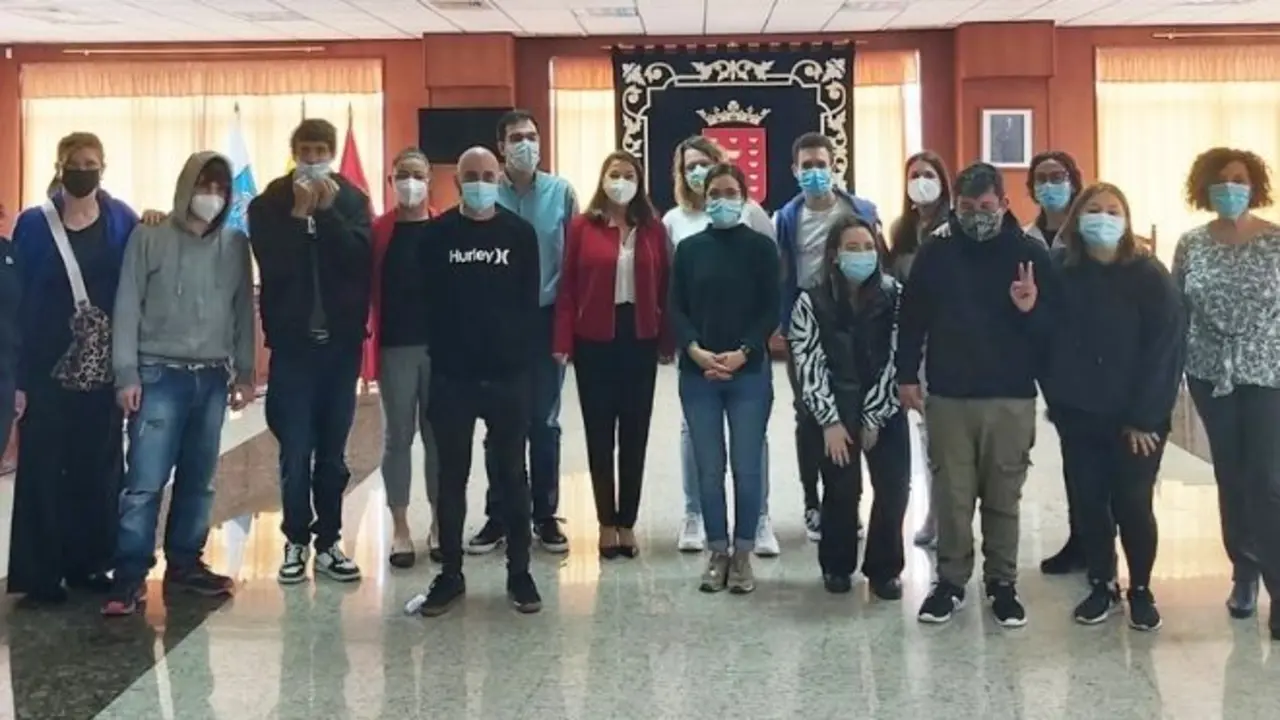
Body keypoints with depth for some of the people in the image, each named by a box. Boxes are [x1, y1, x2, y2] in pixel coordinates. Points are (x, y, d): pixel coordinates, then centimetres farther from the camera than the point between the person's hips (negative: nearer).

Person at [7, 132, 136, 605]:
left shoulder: (122, 220, 4)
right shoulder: (34, 224, 0)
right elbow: (19, 301, -3)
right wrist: (18, 376, -9)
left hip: (104, 370, 2)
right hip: (49, 370, -2)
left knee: (99, 471, 9)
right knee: (44, 473, 1)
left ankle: (89, 563, 22)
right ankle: (40, 573, 9)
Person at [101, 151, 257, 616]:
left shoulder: (236, 245, 8)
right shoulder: (149, 238, 0)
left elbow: (244, 311, 12)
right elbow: (127, 307, -2)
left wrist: (245, 372, 9)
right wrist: (126, 373, -8)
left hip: (213, 377, 3)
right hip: (159, 374, -3)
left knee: (198, 480, 9)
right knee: (145, 480, -7)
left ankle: (185, 564, 20)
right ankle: (130, 575, -1)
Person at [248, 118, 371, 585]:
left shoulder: (352, 200, 3)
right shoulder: (269, 204, 0)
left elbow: (361, 260, -11)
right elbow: (273, 265, -13)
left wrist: (327, 211, -15)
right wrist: (299, 212, -14)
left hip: (340, 341, 1)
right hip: (292, 342, -1)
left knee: (332, 452, 8)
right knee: (295, 451, 2)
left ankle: (328, 542, 18)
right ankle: (296, 542, 15)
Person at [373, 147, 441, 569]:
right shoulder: (379, 231, 2)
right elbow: (368, 287, 0)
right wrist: (368, 340, -8)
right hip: (395, 347, -1)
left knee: (439, 435, 8)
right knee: (398, 436, 6)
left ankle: (439, 524, 19)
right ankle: (400, 529, 14)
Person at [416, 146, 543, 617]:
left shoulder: (520, 233, 3)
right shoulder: (437, 234, 3)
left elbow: (531, 302, 3)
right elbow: (427, 301, 2)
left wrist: (529, 360, -4)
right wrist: (440, 357, -4)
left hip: (509, 374, 0)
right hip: (452, 374, 0)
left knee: (511, 473, 7)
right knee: (452, 476, 7)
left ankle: (519, 572, 16)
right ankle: (451, 574, 17)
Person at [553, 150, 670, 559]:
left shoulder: (653, 230, 3)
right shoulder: (582, 227, -2)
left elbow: (664, 287, 4)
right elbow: (567, 287, -3)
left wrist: (667, 340, 0)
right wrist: (563, 341, -8)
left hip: (640, 340, 2)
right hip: (594, 341, -1)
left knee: (635, 433, 7)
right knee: (599, 433, 6)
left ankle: (627, 523, 17)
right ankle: (607, 523, 16)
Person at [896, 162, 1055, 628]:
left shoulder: (1029, 253, -2)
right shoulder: (935, 251, 1)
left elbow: (1052, 326, 0)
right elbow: (912, 317, 6)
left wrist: (1031, 310, -21)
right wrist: (907, 375, 4)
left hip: (1011, 397, -1)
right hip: (947, 395, 1)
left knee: (1003, 497, 8)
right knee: (951, 495, 6)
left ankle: (1002, 582, 21)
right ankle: (951, 579, 19)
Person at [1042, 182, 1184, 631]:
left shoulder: (1149, 275, -8)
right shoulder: (1061, 273, -1)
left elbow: (1166, 347, -11)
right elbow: (1048, 340, 1)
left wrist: (1144, 416, -13)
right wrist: (1057, 403, -6)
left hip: (1138, 417, -2)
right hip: (1078, 416, 3)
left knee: (1133, 505, 1)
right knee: (1088, 503, 8)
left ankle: (1141, 591, 19)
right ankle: (1101, 586, 24)